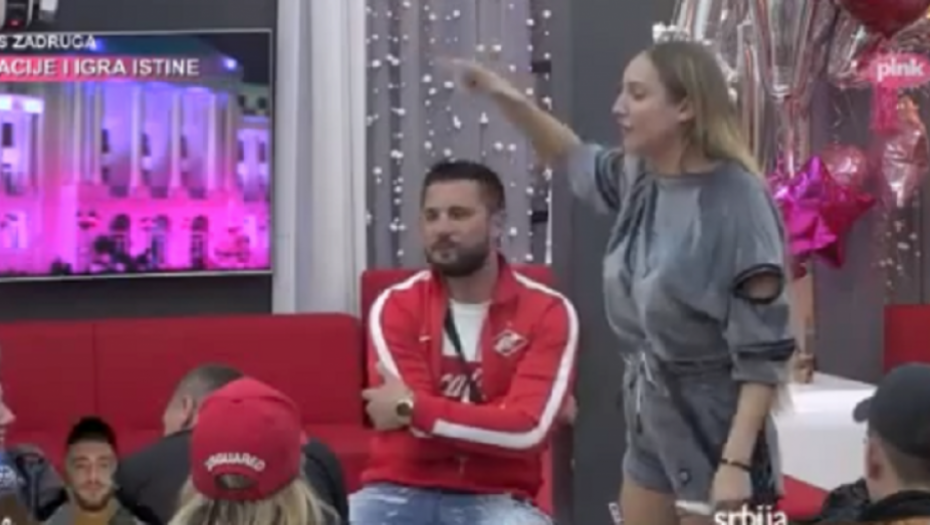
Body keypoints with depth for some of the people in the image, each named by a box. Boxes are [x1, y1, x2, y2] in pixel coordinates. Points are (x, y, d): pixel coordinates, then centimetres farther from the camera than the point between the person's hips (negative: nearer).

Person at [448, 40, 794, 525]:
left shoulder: (737, 203, -21)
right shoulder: (640, 178, 1)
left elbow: (764, 354, -21)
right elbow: (576, 161, 25)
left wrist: (737, 462, -26)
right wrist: (510, 100, 8)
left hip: (714, 435, -8)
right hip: (650, 425, 8)